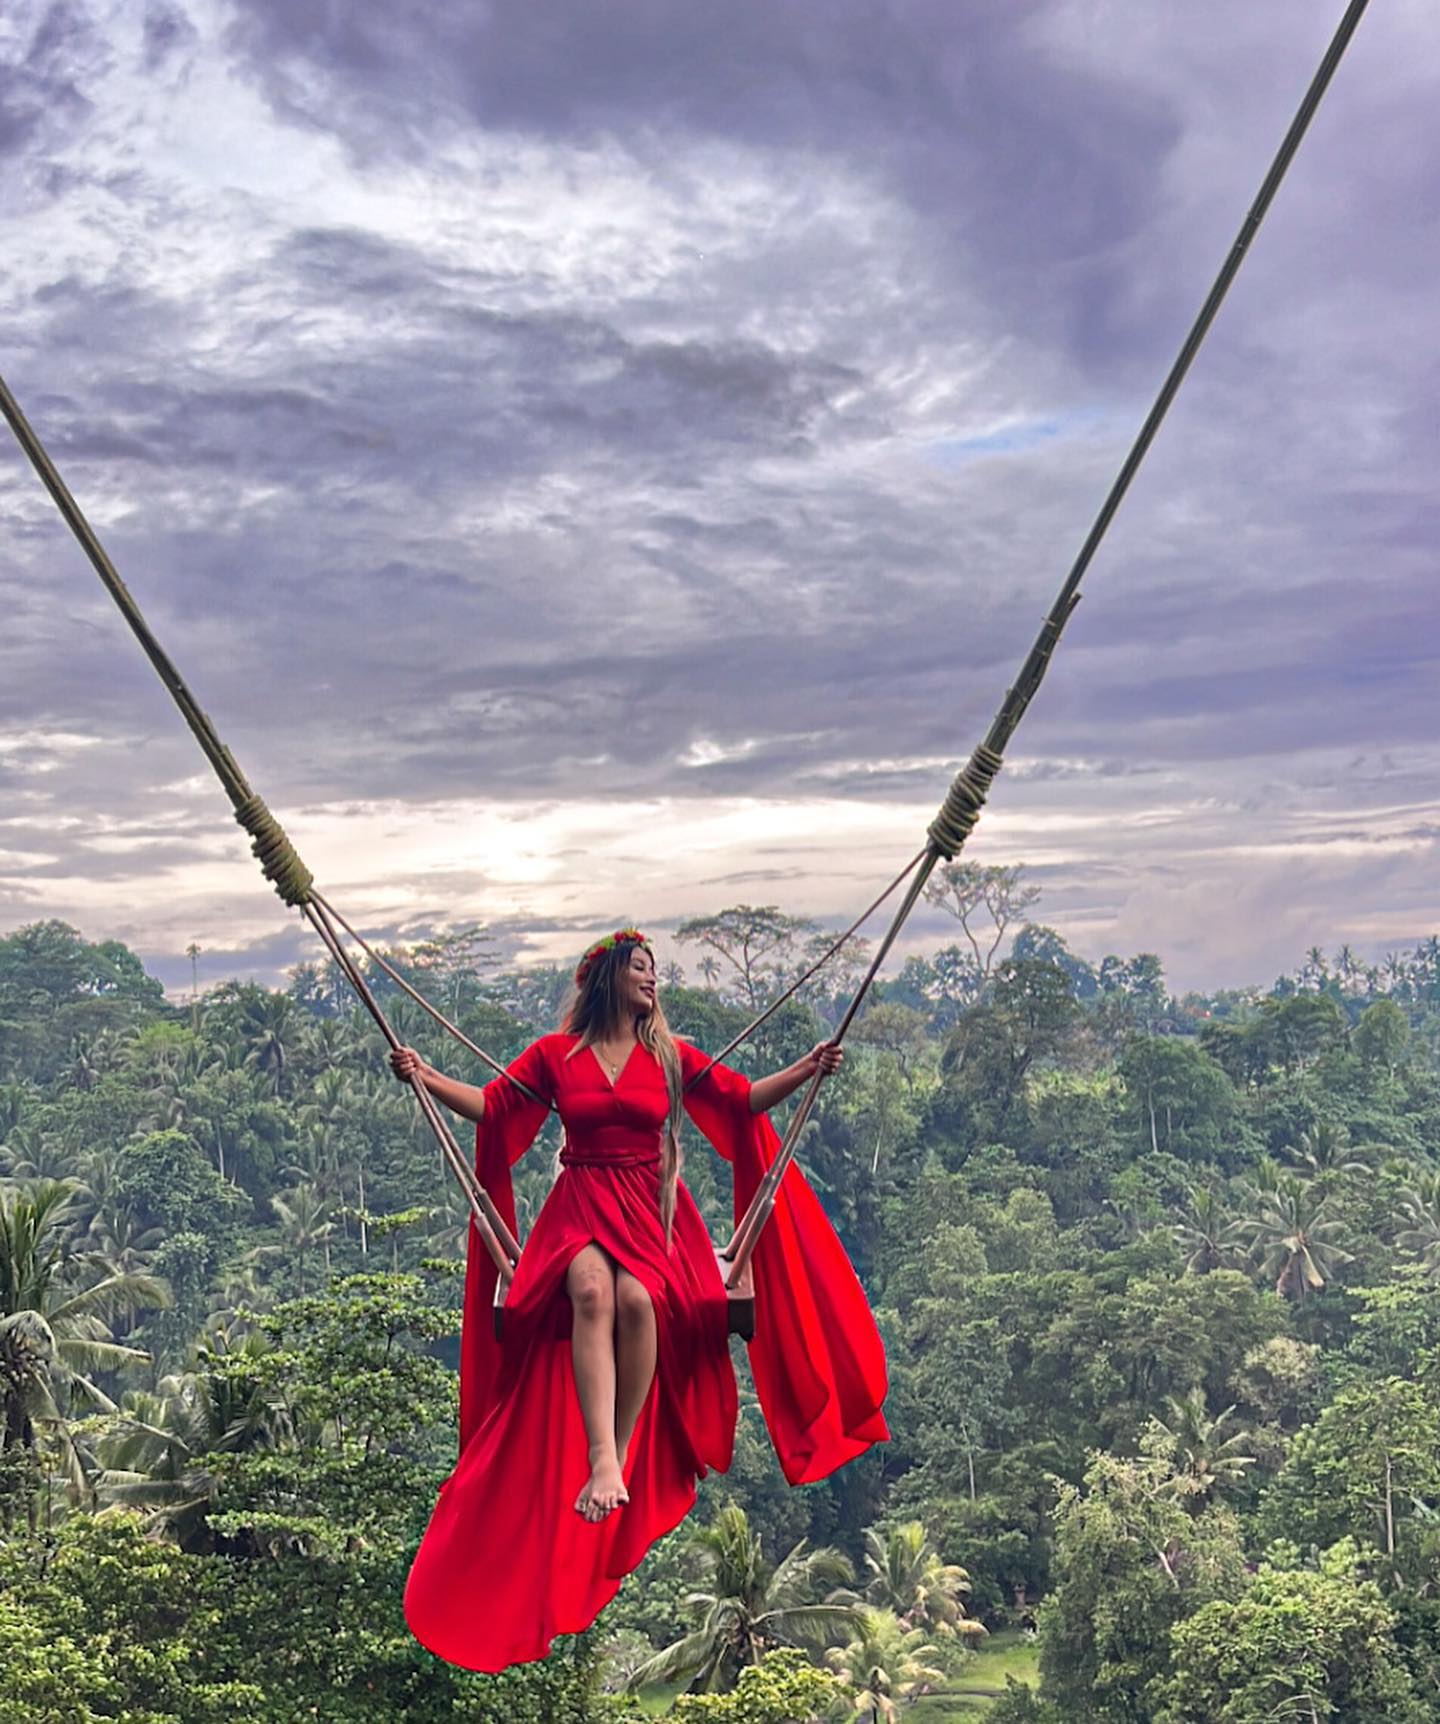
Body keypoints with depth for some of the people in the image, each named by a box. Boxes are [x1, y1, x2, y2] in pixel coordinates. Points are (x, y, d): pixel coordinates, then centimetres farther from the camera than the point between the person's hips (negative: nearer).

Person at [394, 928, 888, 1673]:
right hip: (581, 1204, -1)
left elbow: (743, 1100, 11)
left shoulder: (671, 1055, 12)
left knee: (636, 1296, -33)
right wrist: (424, 1075, 2)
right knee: (591, 1288, -35)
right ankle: (602, 1464, -44)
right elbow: (491, 1106, 11)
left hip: (650, 1208, 1)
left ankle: (623, 1457, -23)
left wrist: (805, 1070, -1)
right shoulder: (555, 1053, 11)